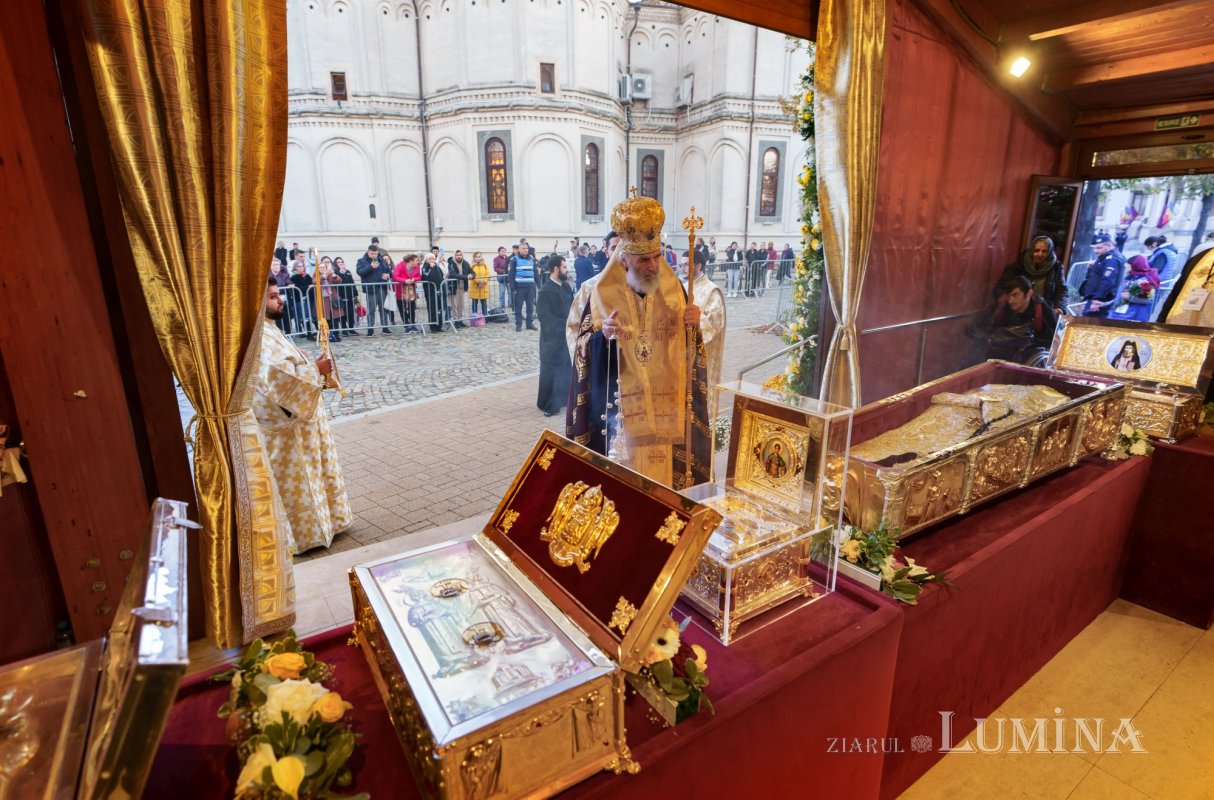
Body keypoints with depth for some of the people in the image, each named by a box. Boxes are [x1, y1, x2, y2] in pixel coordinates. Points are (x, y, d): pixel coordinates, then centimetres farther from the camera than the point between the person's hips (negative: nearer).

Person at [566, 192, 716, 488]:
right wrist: (603, 336, -26)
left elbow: (688, 347, 7)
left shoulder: (673, 288, 2)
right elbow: (587, 354, -6)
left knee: (667, 470, 11)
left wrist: (693, 325, -14)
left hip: (667, 403, 3)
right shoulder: (603, 294, -6)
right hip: (622, 405, -2)